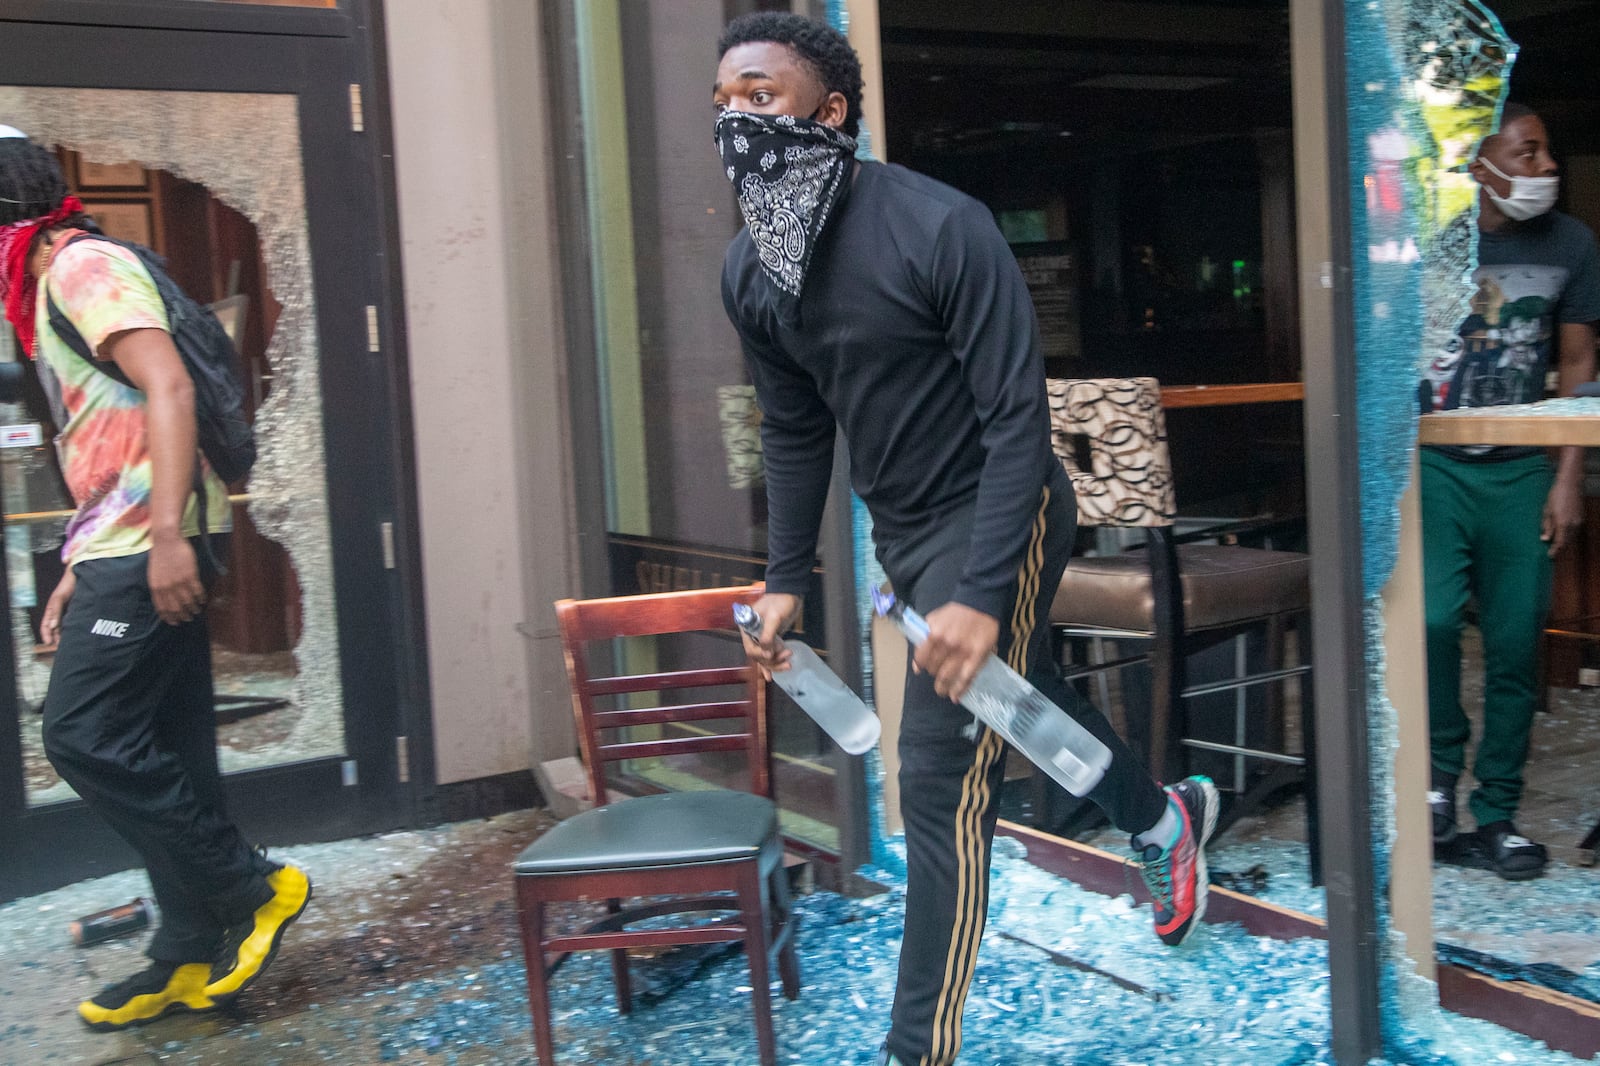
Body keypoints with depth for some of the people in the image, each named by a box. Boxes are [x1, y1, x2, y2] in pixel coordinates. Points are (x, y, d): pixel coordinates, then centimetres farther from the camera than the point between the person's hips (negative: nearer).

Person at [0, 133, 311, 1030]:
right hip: (130, 549, 10)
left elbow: (167, 386, -21)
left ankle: (255, 887, -1)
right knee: (165, 752, 9)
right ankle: (192, 958, 15)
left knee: (84, 736, -10)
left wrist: (166, 534, -29)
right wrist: (81, 572, 23)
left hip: (151, 546, -10)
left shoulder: (84, 265, -6)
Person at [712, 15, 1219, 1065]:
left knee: (942, 777, -10)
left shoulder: (941, 229, -24)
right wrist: (785, 580, 5)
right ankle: (1165, 817, 55)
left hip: (995, 518, -8)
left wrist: (981, 597, -30)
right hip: (904, 528, 8)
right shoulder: (749, 271, -2)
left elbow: (1018, 416, -24)